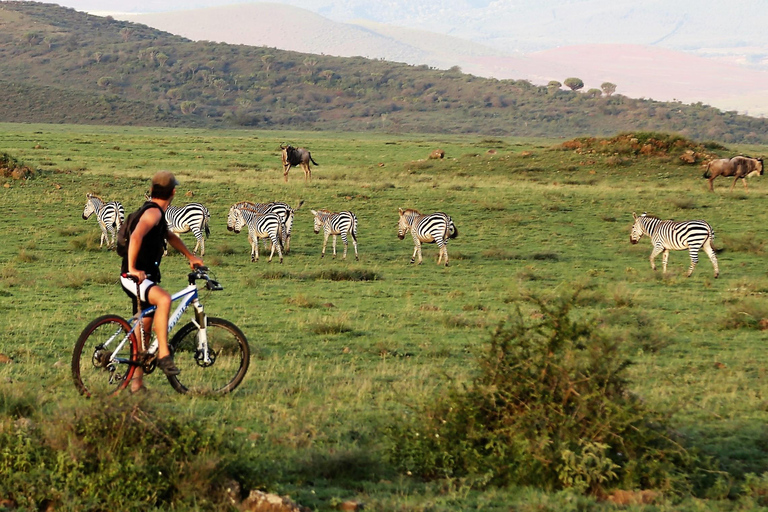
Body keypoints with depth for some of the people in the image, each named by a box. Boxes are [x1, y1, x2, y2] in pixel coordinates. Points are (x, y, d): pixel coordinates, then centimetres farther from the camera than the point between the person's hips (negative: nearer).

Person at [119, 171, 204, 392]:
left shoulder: (157, 213, 17)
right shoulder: (153, 212, -16)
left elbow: (169, 236, 35)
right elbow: (136, 236, -33)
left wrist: (191, 256, 37)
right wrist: (132, 269, -35)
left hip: (145, 277, 11)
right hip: (134, 277, -11)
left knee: (144, 330, 12)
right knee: (164, 299, -35)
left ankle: (137, 382, 19)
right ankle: (163, 355, -36)